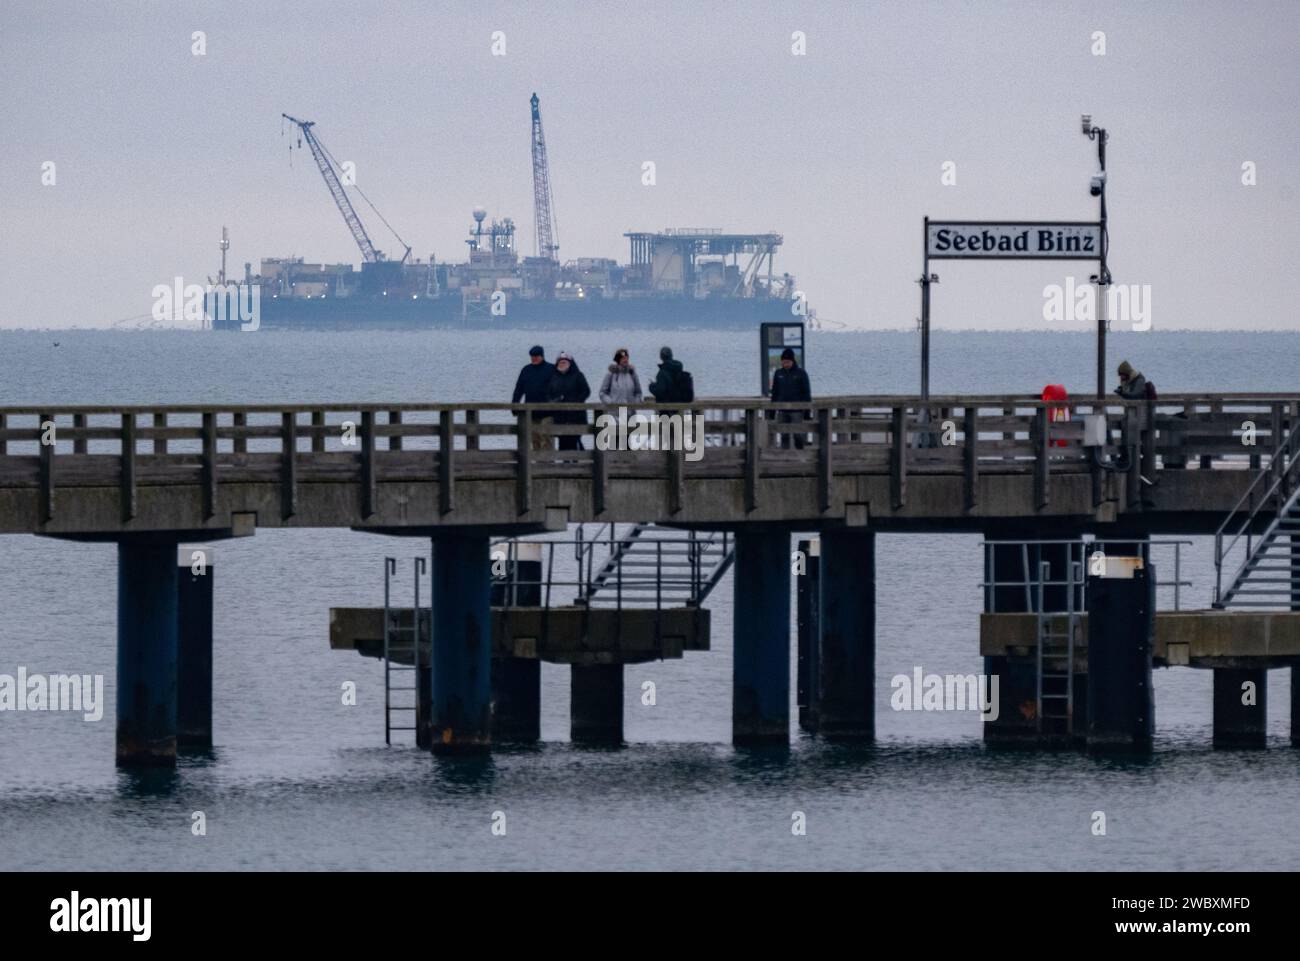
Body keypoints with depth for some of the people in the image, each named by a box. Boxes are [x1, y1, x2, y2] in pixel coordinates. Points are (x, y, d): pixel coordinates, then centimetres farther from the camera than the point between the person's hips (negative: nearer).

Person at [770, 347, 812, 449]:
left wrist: (807, 411, -3)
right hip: (782, 410, 3)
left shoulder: (801, 373, -2)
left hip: (797, 410, -3)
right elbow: (774, 392, 13)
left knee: (797, 435, -5)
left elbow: (806, 392, 0)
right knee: (784, 436, 3)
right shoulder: (778, 374, 7)